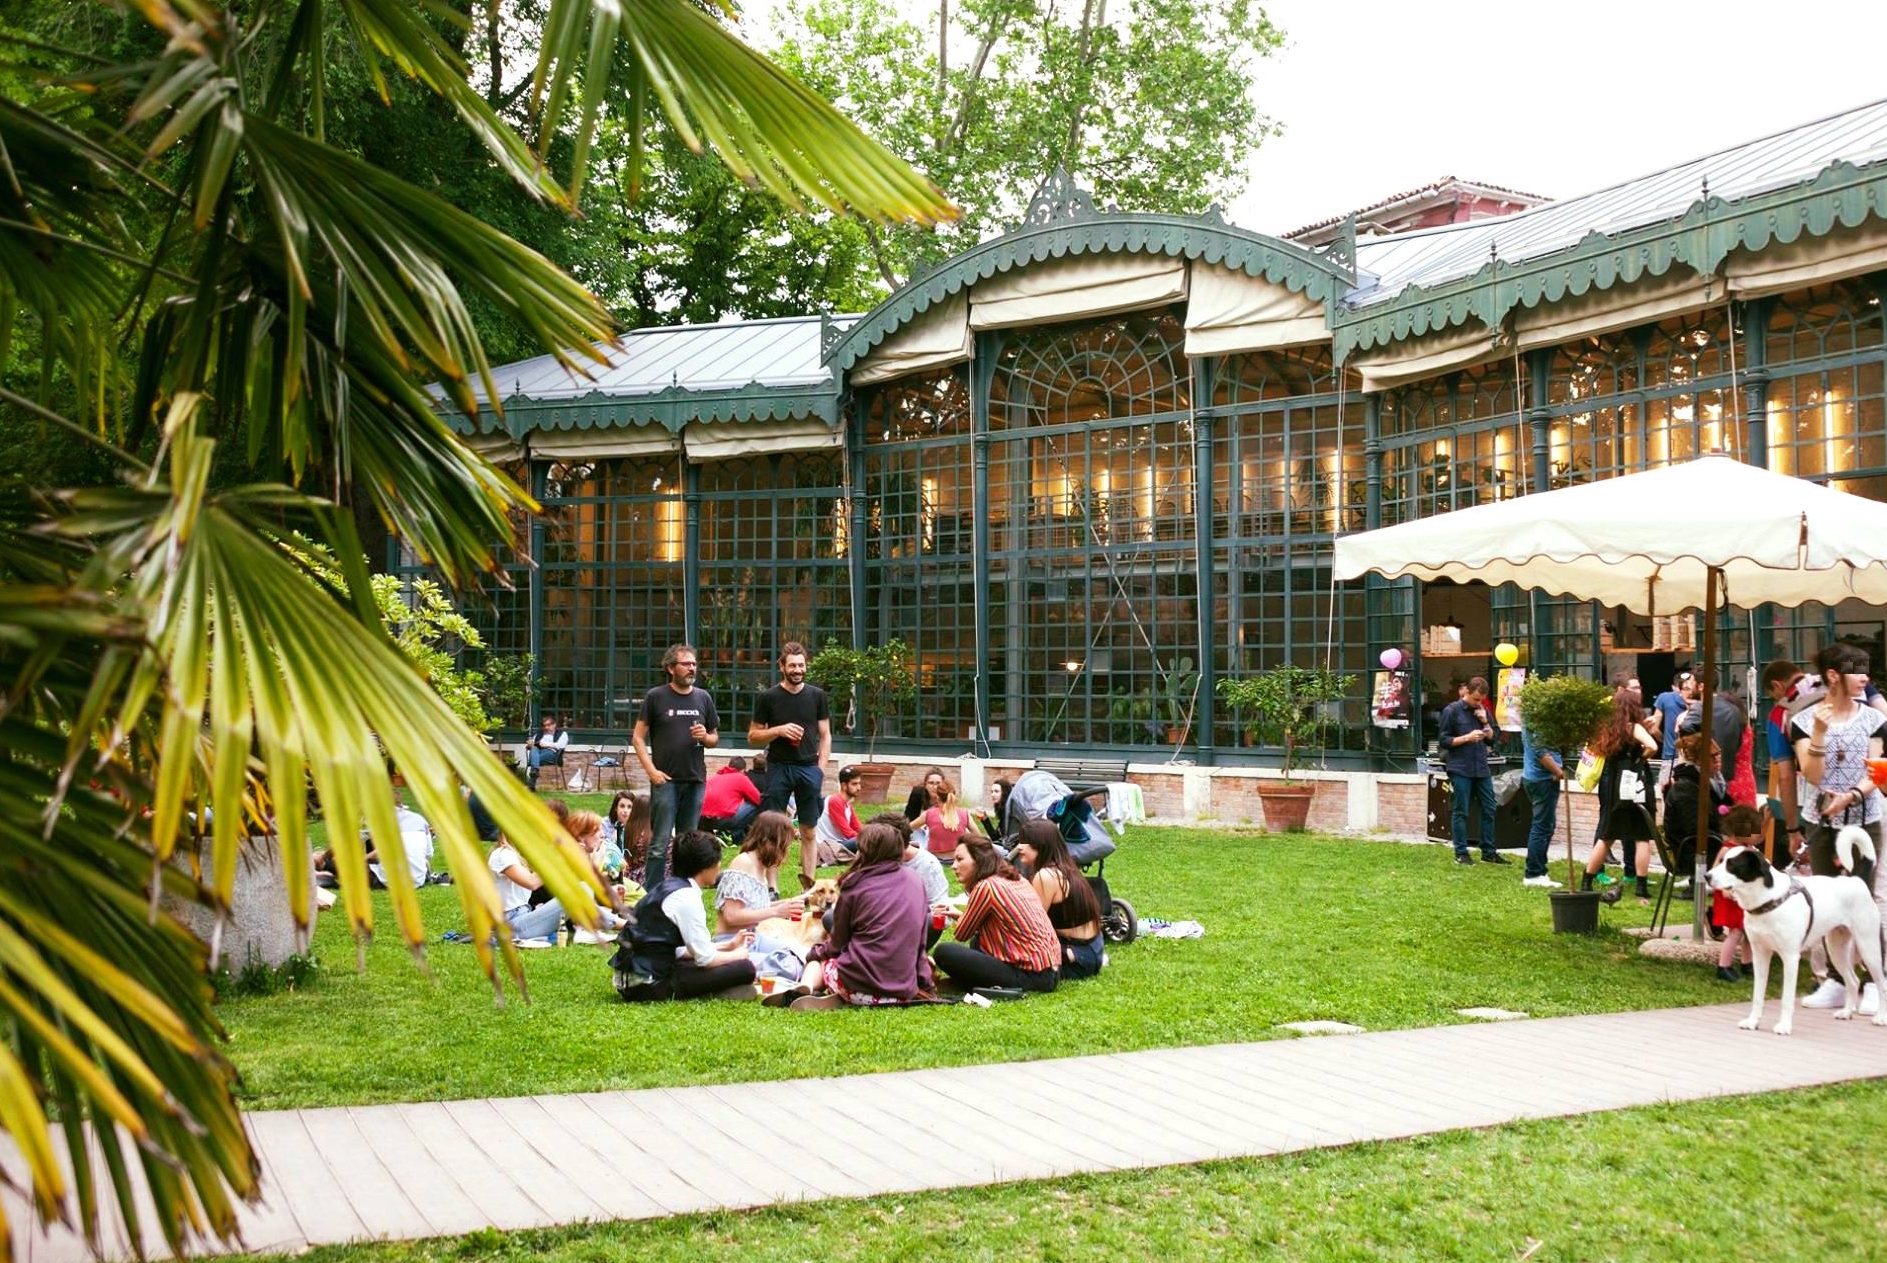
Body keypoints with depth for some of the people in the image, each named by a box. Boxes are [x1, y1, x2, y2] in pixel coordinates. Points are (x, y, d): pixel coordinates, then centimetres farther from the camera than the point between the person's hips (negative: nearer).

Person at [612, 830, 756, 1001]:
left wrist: (729, 947, 21)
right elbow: (705, 958, -13)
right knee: (744, 968, -12)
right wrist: (737, 955, 6)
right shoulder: (686, 897, -15)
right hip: (650, 985, -10)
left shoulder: (668, 885, 13)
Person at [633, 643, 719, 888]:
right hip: (666, 780, -4)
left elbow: (715, 739, 19)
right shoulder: (656, 697, 0)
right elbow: (638, 737, -1)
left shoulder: (703, 698, 12)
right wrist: (652, 771, -11)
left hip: (695, 780, 4)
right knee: (660, 843, -5)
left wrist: (705, 737, -5)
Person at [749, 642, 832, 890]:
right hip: (778, 768, -1)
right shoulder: (768, 698, 2)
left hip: (809, 768, 1)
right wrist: (779, 730, -12)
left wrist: (821, 771, -1)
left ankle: (809, 886, 9)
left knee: (808, 833, 5)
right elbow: (752, 736, 4)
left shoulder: (817, 695, 7)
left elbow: (825, 735, 9)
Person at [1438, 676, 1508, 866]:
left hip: (1481, 768, 5)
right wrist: (1467, 738, -17)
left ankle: (1488, 852, 15)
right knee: (1461, 812, 0)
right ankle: (1461, 853, 6)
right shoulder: (1452, 711, -5)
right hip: (1460, 769, -5)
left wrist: (1485, 722, -3)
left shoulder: (1482, 710, 11)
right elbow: (1444, 741, -6)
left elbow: (1492, 738, 13)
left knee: (1488, 810, 6)